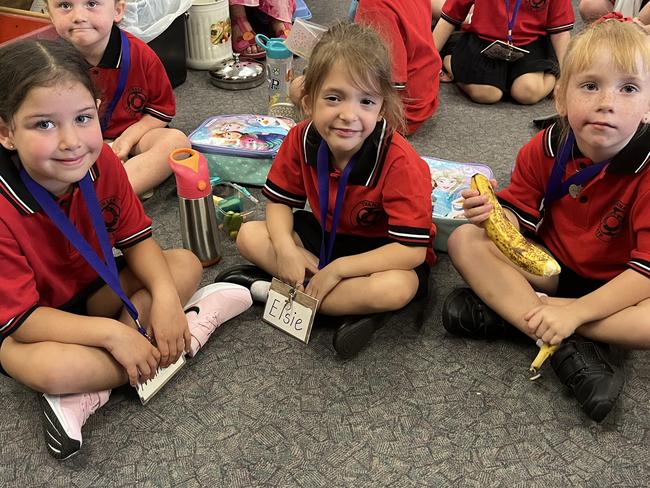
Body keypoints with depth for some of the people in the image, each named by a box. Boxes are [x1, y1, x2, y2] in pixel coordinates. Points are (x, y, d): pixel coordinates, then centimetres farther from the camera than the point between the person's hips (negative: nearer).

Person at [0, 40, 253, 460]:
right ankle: (191, 328, -15)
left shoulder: (101, 161, -18)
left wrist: (165, 296, -24)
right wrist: (111, 334, -35)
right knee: (49, 369, -37)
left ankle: (89, 394, -17)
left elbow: (137, 239, -7)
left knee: (185, 264, -6)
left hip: (93, 287, 6)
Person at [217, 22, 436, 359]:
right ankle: (354, 304, -17)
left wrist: (337, 268, -30)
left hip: (380, 251, -5)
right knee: (249, 236, -11)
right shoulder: (301, 139, -16)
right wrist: (286, 248, -23)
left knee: (396, 289, -38)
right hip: (326, 234, 5)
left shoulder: (400, 163, -31)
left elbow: (412, 250, -30)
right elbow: (280, 201, -2)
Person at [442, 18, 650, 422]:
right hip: (548, 266, 3)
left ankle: (507, 308, -25)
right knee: (465, 240, -18)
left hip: (615, 285, -3)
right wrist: (497, 215, -29)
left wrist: (575, 312, -31)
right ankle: (572, 349, -25)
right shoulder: (544, 150, -11)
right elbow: (521, 225, -5)